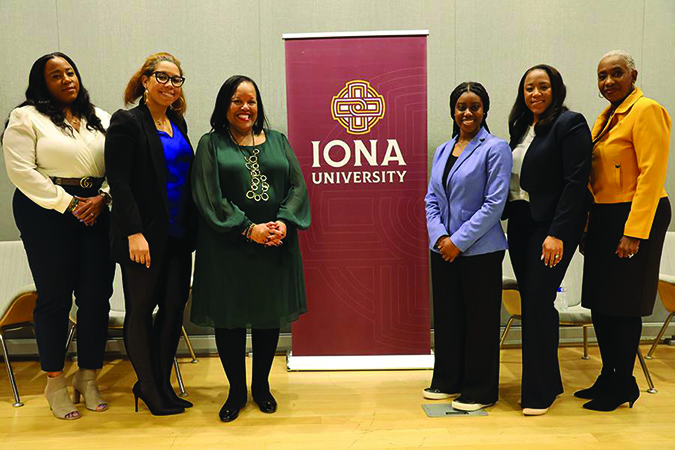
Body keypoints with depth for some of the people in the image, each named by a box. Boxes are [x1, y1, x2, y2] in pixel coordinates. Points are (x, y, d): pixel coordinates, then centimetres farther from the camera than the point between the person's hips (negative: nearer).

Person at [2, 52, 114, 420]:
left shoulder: (100, 119, 15)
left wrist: (100, 198, -8)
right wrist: (69, 204, -11)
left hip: (96, 213, 4)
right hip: (47, 213, -3)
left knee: (97, 295, 2)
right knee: (55, 297, 2)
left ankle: (88, 376, 18)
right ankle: (54, 383, 18)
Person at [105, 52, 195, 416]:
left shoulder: (177, 122, 13)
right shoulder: (127, 122, -7)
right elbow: (119, 181, -13)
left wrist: (192, 228, 12)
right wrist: (134, 232, -19)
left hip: (179, 235, 7)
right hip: (145, 235, -7)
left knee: (174, 307, 10)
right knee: (141, 310, 7)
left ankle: (161, 384, 26)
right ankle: (149, 389, 22)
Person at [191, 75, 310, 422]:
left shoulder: (277, 141, 12)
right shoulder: (211, 144, 3)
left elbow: (297, 186, 4)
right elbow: (208, 196, -7)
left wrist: (284, 222, -14)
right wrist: (248, 229, -17)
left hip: (275, 247, 2)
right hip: (228, 247, -2)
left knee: (269, 315, 10)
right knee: (229, 318, 5)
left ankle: (261, 385, 30)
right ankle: (236, 391, 24)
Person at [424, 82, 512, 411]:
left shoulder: (495, 148, -6)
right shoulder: (442, 151, 13)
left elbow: (494, 203, -13)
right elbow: (431, 199, 10)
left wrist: (459, 241, -15)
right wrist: (440, 236, -6)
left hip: (480, 251, -6)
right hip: (443, 249, 6)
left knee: (480, 319, 4)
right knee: (446, 315, 13)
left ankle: (480, 391, 19)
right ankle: (448, 381, 30)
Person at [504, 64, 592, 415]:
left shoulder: (569, 124, -7)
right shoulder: (520, 127, 15)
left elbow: (576, 182, -14)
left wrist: (557, 233, -19)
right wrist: (507, 214, 6)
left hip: (551, 227, -7)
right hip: (520, 225, 7)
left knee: (538, 301, -7)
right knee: (530, 302, 9)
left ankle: (540, 392, 8)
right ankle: (547, 381, 24)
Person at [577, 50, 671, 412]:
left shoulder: (647, 111, -9)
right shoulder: (606, 117, 16)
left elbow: (651, 175, -17)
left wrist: (633, 232, -22)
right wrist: (588, 226, 12)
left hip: (634, 218, -8)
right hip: (603, 218, 8)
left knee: (623, 304, 0)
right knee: (599, 301, 12)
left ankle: (624, 385, 16)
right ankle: (608, 378, 26)